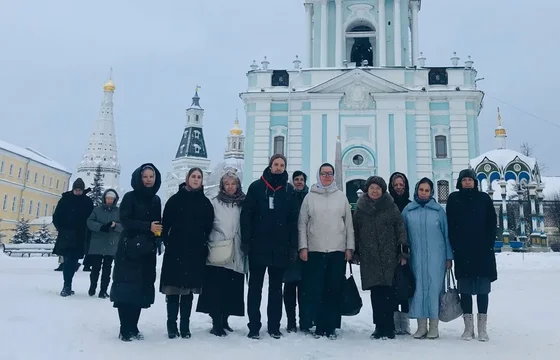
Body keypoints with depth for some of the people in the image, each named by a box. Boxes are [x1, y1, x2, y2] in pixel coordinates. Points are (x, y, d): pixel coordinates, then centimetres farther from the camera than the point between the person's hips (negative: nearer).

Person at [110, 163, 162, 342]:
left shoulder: (156, 200, 13)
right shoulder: (130, 197, -1)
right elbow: (125, 220, -11)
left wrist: (158, 231, -4)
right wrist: (148, 226, -21)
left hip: (147, 250, 4)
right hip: (129, 249, -4)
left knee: (141, 288, 3)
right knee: (127, 288, -7)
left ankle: (133, 328, 10)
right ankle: (125, 329, -2)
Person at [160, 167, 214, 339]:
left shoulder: (205, 202, 6)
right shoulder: (175, 199, 2)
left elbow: (209, 227, 7)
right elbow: (166, 224, 2)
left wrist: (203, 245, 1)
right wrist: (168, 243, -2)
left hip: (196, 253, 1)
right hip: (175, 251, -1)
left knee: (188, 291, 7)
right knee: (173, 290, 1)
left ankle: (185, 326, 15)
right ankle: (172, 326, 11)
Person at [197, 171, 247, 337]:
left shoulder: (243, 203, 9)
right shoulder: (214, 203, 2)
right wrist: (214, 244, -6)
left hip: (236, 255, 3)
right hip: (218, 255, -3)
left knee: (232, 290, 6)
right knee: (216, 289, -5)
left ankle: (224, 320, 21)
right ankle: (216, 324, 3)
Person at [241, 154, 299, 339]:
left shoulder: (289, 190, 5)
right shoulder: (256, 187, -1)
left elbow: (293, 220, 4)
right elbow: (246, 215, -4)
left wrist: (293, 246, -1)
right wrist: (245, 241, -11)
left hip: (280, 248, 2)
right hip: (258, 246, -2)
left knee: (276, 288, 12)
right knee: (255, 287, 6)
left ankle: (274, 326, 21)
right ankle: (254, 326, 14)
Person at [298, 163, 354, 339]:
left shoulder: (341, 197, 9)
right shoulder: (310, 197, 4)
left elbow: (349, 224, 9)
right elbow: (302, 224, 2)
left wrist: (349, 247, 3)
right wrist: (303, 247, -5)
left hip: (338, 251, 2)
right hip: (315, 251, -1)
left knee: (334, 291, 3)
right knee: (314, 290, 0)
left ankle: (330, 327, 11)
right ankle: (311, 324, 11)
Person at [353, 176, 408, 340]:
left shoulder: (391, 207, 5)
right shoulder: (360, 208, 10)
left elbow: (401, 230, 3)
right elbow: (356, 232, 12)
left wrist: (403, 252, -3)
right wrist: (356, 253, 10)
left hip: (389, 256, -2)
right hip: (369, 258, 2)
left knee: (388, 292, -5)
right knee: (375, 292, 1)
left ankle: (388, 327, 1)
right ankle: (380, 326, 11)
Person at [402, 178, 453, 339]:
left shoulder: (439, 210, 3)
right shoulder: (408, 210, 4)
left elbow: (447, 234, 5)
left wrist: (449, 257, 3)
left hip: (436, 257, -1)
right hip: (416, 257, 1)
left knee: (434, 288, 0)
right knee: (419, 288, 3)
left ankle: (434, 327, 11)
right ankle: (421, 326, 12)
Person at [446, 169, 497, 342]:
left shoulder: (484, 198, 7)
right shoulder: (453, 198, 6)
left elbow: (492, 222, 5)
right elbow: (450, 224, 2)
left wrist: (489, 244, -5)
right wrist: (454, 246, -6)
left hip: (483, 250, 0)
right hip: (462, 251, 0)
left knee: (483, 289, 4)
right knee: (465, 289, 3)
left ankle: (482, 327, 11)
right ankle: (468, 326, 11)